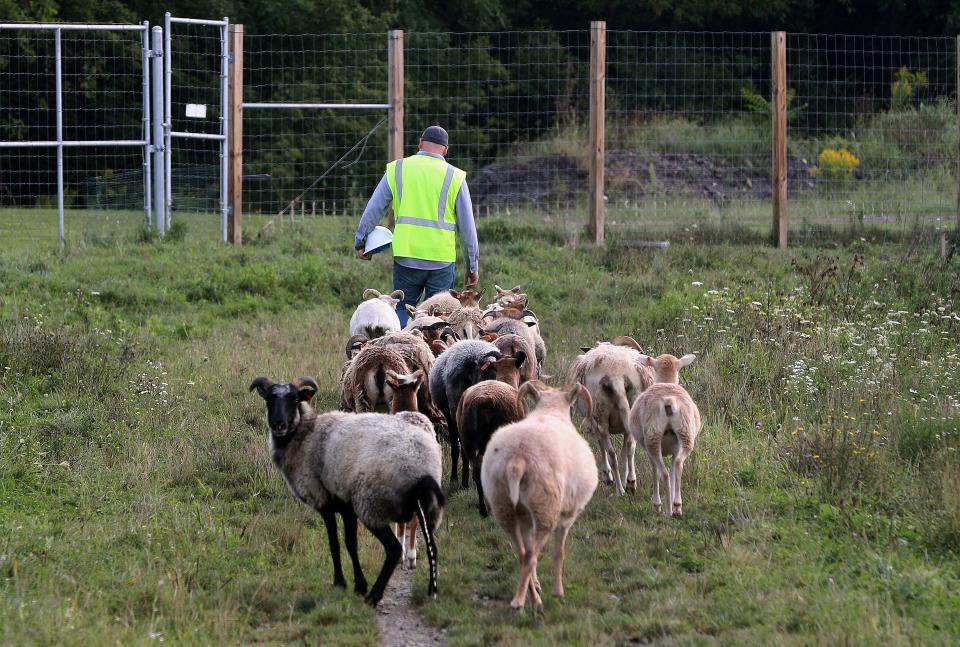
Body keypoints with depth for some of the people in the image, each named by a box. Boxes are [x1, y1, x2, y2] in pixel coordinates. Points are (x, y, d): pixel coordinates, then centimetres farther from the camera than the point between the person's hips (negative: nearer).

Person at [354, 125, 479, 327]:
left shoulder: (397, 169, 5)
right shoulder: (455, 177, 2)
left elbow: (373, 210, 8)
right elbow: (468, 227, 4)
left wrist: (360, 242, 21)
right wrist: (473, 267, 11)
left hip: (406, 255, 1)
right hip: (442, 258, -1)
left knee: (403, 310, 11)